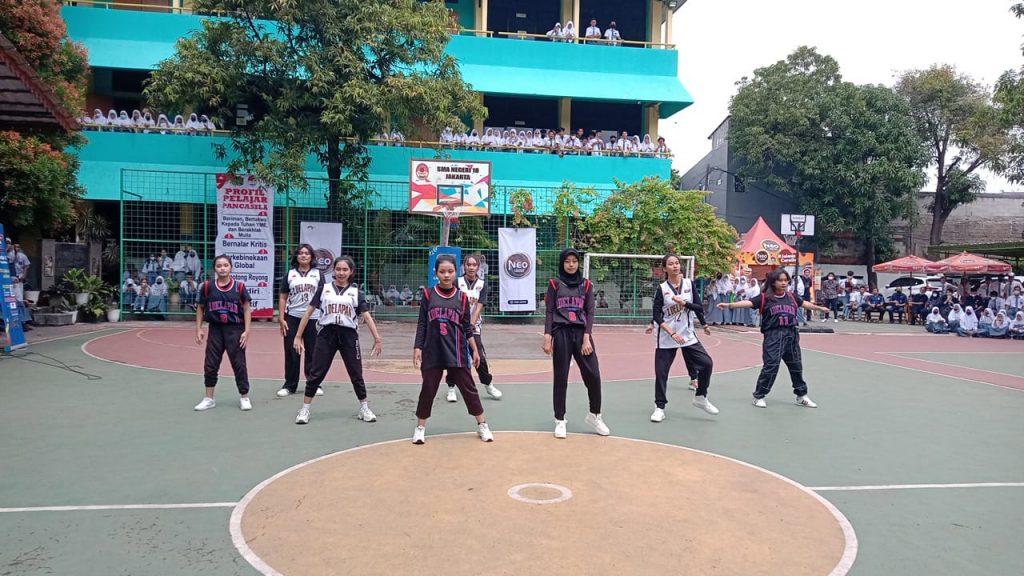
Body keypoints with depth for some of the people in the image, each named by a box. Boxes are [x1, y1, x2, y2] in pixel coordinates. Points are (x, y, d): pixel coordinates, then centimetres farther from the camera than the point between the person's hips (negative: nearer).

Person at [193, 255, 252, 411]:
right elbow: (200, 308, 10)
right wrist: (198, 329, 4)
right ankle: (209, 399, 21)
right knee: (210, 364, 8)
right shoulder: (207, 286, 1)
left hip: (235, 329, -2)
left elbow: (247, 309, -2)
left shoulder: (239, 286, -4)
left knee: (239, 364, 2)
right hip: (215, 329, 2)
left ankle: (244, 397, 15)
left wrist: (246, 331, -8)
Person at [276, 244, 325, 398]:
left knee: (313, 353, 5)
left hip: (313, 318, 0)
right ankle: (289, 385, 13)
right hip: (293, 318, 0)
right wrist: (281, 318, -1)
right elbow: (282, 298, 7)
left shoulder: (318, 274, 7)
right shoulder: (290, 274, 7)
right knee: (291, 353, 3)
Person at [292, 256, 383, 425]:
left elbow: (367, 316, 0)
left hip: (348, 335, 0)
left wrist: (377, 339, -9)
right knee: (316, 374, 3)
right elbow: (309, 312, 6)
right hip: (326, 334, 0)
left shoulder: (356, 292, 5)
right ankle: (304, 410, 15)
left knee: (356, 374, 8)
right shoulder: (324, 288, 5)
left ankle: (364, 409, 23)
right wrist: (298, 336, 3)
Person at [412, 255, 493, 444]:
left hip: (457, 352, 0)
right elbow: (421, 324, 2)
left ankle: (482, 425, 18)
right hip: (432, 352, 0)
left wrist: (475, 350, 4)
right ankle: (420, 428, 21)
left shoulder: (462, 297, 2)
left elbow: (467, 327, 6)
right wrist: (418, 348, -3)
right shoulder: (428, 295, 0)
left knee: (468, 388, 6)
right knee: (428, 390, 6)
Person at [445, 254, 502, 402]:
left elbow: (479, 306, -4)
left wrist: (471, 324, -16)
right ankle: (451, 388, 15)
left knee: (480, 357, 0)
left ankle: (488, 384, 19)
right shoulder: (457, 282, -2)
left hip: (474, 327, 1)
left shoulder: (482, 284, 3)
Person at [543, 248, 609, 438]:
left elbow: (590, 312, 4)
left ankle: (594, 415, 17)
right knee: (561, 378, 3)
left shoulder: (586, 285, 9)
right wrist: (547, 338, -6)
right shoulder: (554, 284, 5)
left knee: (593, 375, -3)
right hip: (561, 333, -1)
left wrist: (586, 338, -6)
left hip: (581, 332, 2)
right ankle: (560, 420, 13)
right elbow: (549, 312, 2)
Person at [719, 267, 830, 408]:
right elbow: (748, 303, -15)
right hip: (773, 336, -5)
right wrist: (729, 305, -28)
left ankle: (802, 396, 32)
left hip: (791, 335, 5)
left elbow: (805, 304, 24)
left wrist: (820, 308, 35)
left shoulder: (792, 297, 9)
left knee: (796, 366, 16)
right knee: (771, 365, -9)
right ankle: (759, 396, 4)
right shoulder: (765, 298, -5)